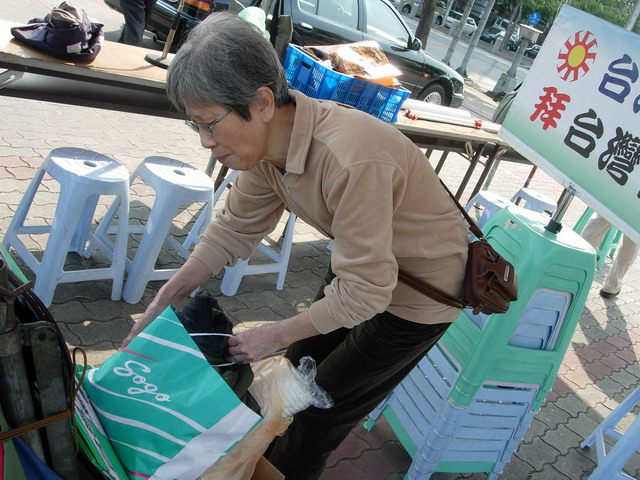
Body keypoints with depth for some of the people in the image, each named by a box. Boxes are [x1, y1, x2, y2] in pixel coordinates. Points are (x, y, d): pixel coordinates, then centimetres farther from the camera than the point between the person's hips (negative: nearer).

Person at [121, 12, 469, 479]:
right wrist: (165, 300, -3)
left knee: (325, 406, 8)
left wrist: (277, 334, -18)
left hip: (419, 291, -6)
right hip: (366, 264, 7)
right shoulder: (270, 141, -14)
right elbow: (234, 229, -2)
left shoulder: (349, 159, -39)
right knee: (301, 367, 19)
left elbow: (364, 292, -30)